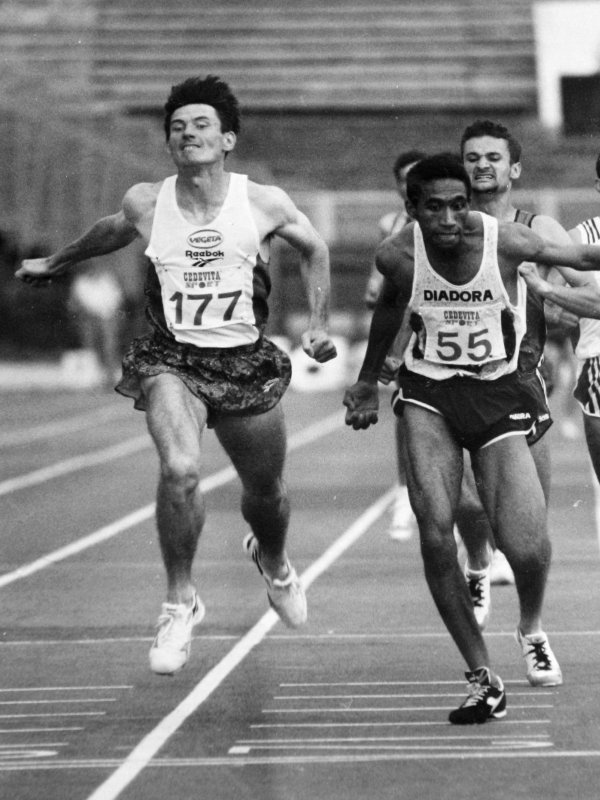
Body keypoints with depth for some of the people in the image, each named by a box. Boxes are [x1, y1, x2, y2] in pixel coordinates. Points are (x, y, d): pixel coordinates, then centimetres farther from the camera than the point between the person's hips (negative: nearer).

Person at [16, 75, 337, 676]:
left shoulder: (263, 204, -8)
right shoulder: (146, 204, -5)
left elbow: (313, 249, 13)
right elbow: (109, 232, 19)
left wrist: (318, 323, 9)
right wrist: (55, 263, 33)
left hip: (245, 362, 1)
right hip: (170, 360, -1)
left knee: (265, 491, 17)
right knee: (180, 469, -28)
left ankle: (271, 560, 55)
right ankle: (180, 600, -10)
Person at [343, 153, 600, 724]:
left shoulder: (507, 243, -19)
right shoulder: (399, 255, -12)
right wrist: (367, 381, 26)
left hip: (497, 393, -1)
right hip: (427, 395, 1)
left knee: (526, 549, -13)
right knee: (435, 529, -19)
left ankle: (532, 627, 25)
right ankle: (482, 678, -6)